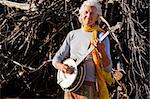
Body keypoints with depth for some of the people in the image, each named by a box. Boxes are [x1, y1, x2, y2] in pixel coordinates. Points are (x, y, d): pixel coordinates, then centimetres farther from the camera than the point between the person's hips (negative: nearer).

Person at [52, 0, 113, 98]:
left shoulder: (101, 37, -1)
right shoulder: (72, 34, 12)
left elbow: (108, 69, -9)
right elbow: (56, 59, 14)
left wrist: (101, 50, -26)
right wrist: (61, 66, -8)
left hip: (89, 88, -4)